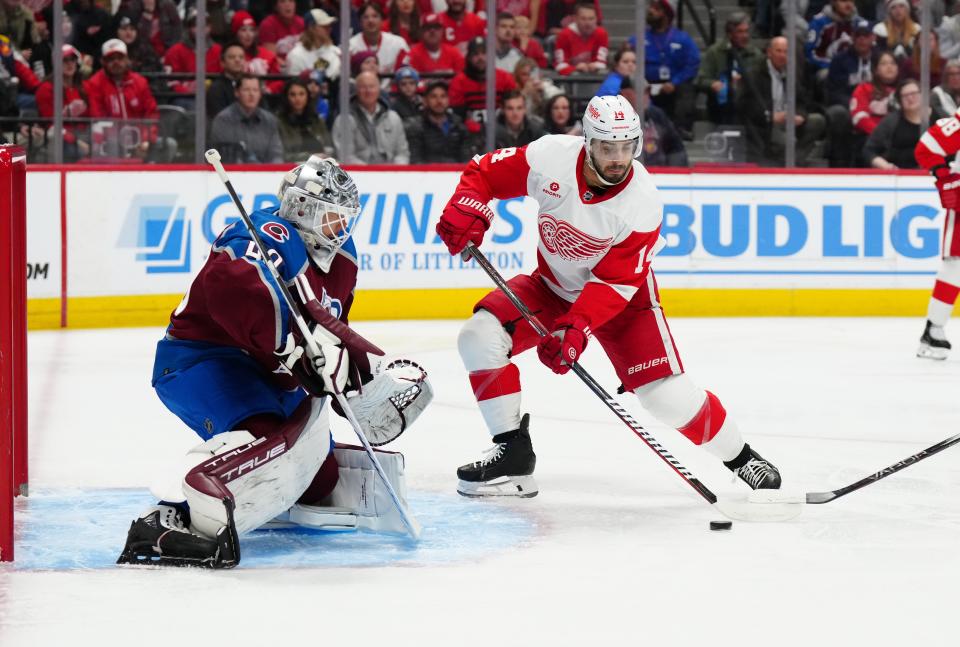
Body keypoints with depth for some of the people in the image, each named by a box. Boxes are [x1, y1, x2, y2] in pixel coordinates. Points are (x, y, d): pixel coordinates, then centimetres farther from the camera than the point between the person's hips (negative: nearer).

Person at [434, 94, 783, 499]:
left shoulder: (643, 203, -26)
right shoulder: (550, 157, -23)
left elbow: (614, 282, -26)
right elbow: (485, 173, -8)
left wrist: (576, 327, -38)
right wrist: (465, 210, -27)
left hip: (621, 297, -3)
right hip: (553, 284, 3)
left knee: (667, 396, -15)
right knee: (480, 336, -19)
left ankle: (740, 458, 10)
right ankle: (513, 454, -9)